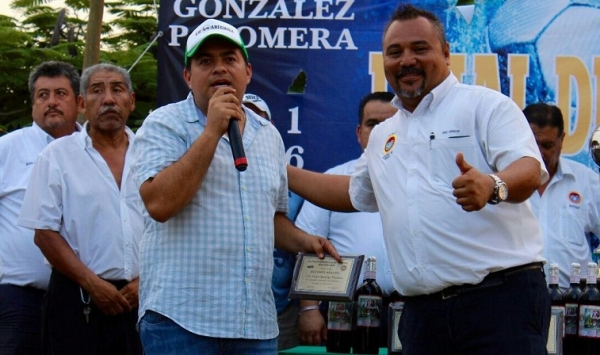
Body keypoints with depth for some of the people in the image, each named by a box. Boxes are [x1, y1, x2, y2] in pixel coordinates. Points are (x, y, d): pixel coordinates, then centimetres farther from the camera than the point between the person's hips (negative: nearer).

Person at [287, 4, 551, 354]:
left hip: (501, 298, -6)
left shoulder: (486, 105, 0)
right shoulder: (383, 136, 22)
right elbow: (353, 192, 40)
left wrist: (492, 185, -37)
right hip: (422, 310, 6)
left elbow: (529, 170, -15)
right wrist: (280, 171, 35)